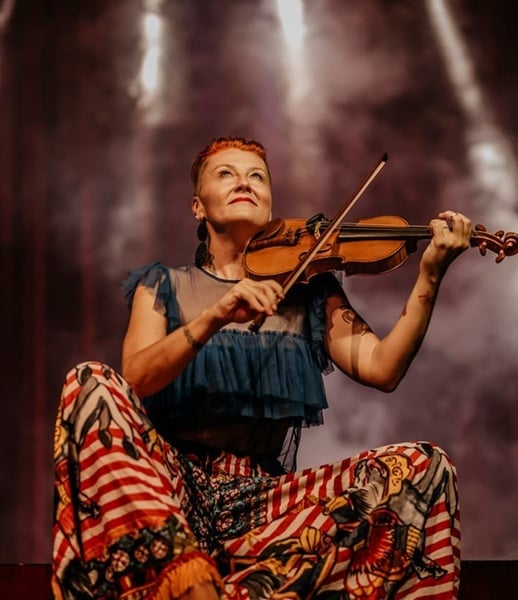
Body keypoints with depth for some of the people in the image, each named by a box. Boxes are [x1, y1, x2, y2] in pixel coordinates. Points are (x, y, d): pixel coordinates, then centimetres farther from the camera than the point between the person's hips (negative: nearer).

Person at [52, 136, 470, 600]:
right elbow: (135, 380, -6)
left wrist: (430, 275, -13)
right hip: (171, 482, -1)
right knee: (92, 385, -27)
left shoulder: (307, 291, 15)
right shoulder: (164, 286, 13)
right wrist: (214, 317, -20)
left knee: (424, 466, -19)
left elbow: (380, 367, -1)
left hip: (262, 497, 1)